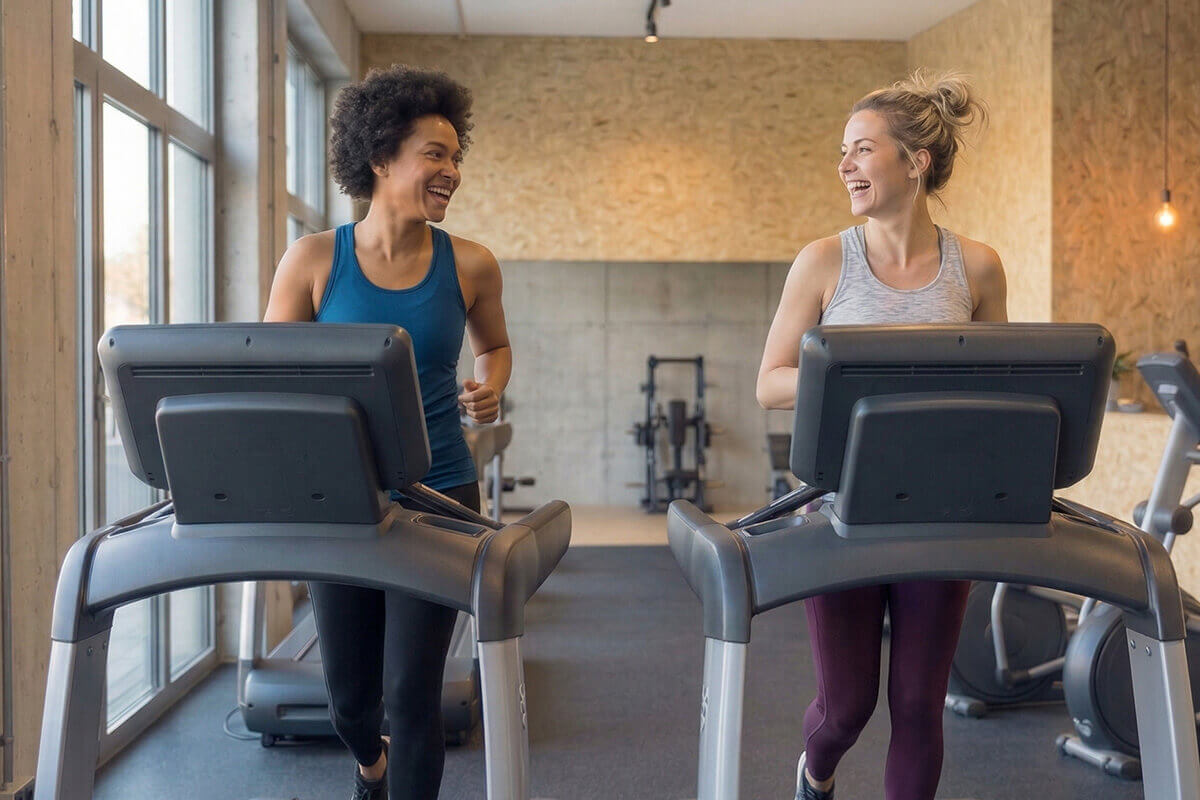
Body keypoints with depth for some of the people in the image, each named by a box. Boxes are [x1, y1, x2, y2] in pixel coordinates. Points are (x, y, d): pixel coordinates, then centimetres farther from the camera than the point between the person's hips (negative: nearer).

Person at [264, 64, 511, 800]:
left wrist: (491, 388, -6)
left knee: (412, 692, -3)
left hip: (438, 496, -1)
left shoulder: (470, 265, -3)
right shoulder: (314, 261, -5)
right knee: (350, 695, 15)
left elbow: (494, 346, 15)